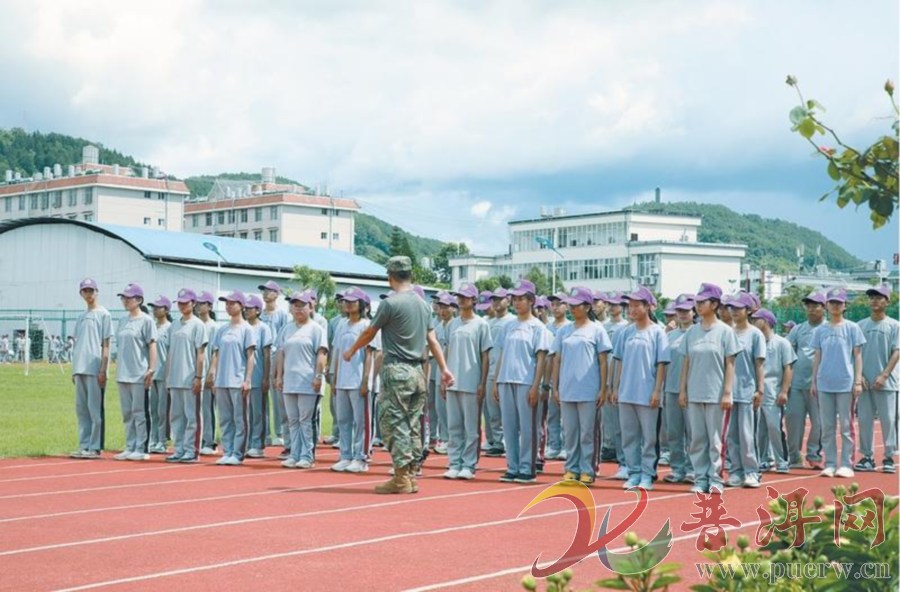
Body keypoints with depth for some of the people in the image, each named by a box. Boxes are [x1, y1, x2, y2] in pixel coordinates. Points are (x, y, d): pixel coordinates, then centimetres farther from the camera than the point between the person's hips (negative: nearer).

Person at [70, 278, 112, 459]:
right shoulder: (81, 317, 19)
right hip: (80, 368, 7)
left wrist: (103, 370, -13)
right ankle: (84, 446, 14)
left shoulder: (103, 314, -1)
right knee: (81, 408, 9)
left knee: (95, 409, -7)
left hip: (95, 369, -7)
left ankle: (95, 447, -4)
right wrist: (74, 369, 15)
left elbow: (106, 344, -6)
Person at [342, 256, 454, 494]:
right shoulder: (423, 304, 12)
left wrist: (351, 351, 17)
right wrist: (444, 369, 14)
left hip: (396, 370, -7)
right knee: (413, 425, 10)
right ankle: (412, 476, 12)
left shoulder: (390, 303, -10)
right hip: (418, 371, 7)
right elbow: (432, 339, 13)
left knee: (395, 423, -5)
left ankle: (401, 478, -8)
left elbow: (369, 333, 1)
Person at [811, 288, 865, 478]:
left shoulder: (852, 328, 2)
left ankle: (846, 464, 4)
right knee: (827, 427, 5)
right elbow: (817, 357, 12)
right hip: (824, 384, 3)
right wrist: (813, 382, 8)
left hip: (846, 384, -3)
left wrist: (858, 381, -6)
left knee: (846, 425, 0)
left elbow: (857, 355, 1)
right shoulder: (821, 330, 10)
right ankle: (830, 464, 10)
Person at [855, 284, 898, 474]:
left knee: (888, 420, -4)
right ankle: (867, 457, 10)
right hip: (865, 382, 3)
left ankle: (889, 458, 3)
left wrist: (884, 375, -13)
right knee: (864, 420, 3)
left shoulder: (894, 326, 2)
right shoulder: (861, 325, 11)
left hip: (886, 382, -3)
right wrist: (859, 375, -3)